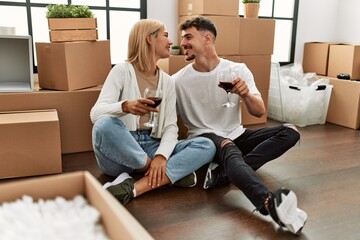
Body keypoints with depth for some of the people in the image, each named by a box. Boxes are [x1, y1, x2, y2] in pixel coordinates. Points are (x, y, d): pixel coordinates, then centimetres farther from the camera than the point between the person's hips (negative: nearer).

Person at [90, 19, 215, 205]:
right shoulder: (122, 71, -4)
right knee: (105, 125, -36)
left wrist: (161, 155, -22)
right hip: (119, 153, -4)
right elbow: (96, 113, -16)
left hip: (151, 148, 4)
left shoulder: (167, 82, 9)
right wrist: (126, 106, -38)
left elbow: (171, 127, 0)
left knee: (206, 146, -16)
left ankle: (133, 188, -32)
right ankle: (170, 174, -20)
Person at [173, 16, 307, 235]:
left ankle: (224, 172, -31)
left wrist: (246, 94, -28)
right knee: (228, 147, -38)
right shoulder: (178, 81, -6)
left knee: (290, 132, -13)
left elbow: (260, 112, -7)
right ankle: (271, 203, -64)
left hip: (236, 135, 4)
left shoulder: (238, 70, -2)